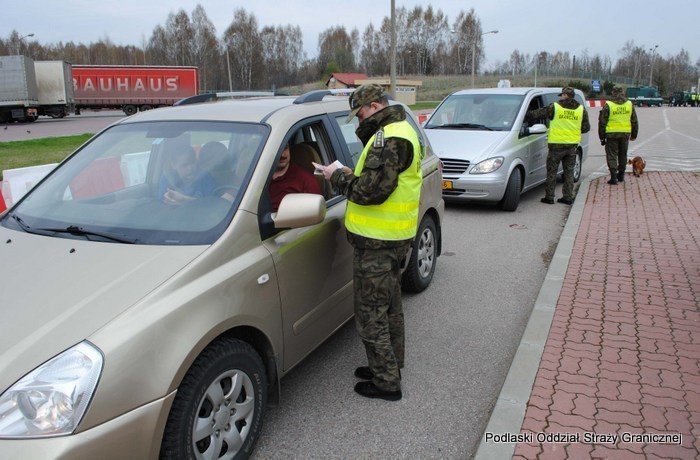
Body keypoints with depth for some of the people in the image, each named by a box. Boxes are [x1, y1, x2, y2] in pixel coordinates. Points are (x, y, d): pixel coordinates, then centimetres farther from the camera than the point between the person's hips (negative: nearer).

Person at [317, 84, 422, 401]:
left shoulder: (388, 138, -20)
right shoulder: (401, 131, 14)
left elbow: (371, 190, -27)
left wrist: (339, 176, -12)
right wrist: (349, 174, 4)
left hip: (376, 243, -11)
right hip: (394, 236, 11)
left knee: (371, 314, 0)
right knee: (390, 306, 21)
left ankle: (386, 383, 11)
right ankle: (391, 366, 37)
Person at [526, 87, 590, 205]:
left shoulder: (554, 107, -7)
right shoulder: (581, 109, 6)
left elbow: (537, 114, -2)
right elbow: (586, 128, 10)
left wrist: (527, 114, 16)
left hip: (557, 144, -4)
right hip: (572, 145, 4)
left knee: (552, 172, 5)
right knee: (569, 172, 12)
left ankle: (549, 197, 7)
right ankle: (568, 197, 14)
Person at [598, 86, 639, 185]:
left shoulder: (608, 105, -7)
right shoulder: (630, 104, 6)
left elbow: (602, 122, -6)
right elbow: (634, 121, 13)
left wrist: (602, 137, 2)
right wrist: (634, 135, 22)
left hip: (612, 134, -4)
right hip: (625, 134, 4)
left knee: (612, 156, 1)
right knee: (623, 155, 18)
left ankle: (614, 177, -5)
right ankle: (621, 175, 29)